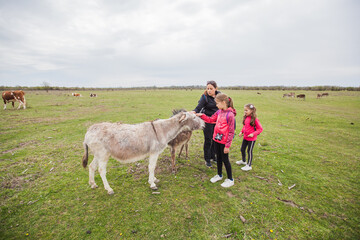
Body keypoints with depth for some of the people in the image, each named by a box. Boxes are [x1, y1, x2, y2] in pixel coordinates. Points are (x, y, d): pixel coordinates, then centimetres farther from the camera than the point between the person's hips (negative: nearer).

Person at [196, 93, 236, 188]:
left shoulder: (230, 115, -21)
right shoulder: (219, 112, 1)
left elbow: (231, 132, -18)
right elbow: (211, 120, 15)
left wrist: (227, 145, -16)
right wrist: (202, 115, 2)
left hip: (224, 141, -7)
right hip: (216, 139, 7)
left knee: (225, 159, 6)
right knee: (218, 157, 20)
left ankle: (230, 180, 25)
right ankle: (219, 175, 40)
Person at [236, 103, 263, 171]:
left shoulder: (255, 119, -18)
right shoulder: (246, 118, 1)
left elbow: (260, 129, -12)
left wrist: (253, 134, -21)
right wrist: (241, 132, 4)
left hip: (251, 138, -7)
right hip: (245, 137, 7)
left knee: (249, 151, 4)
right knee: (242, 149, 18)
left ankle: (249, 165, 21)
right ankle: (243, 161, 43)